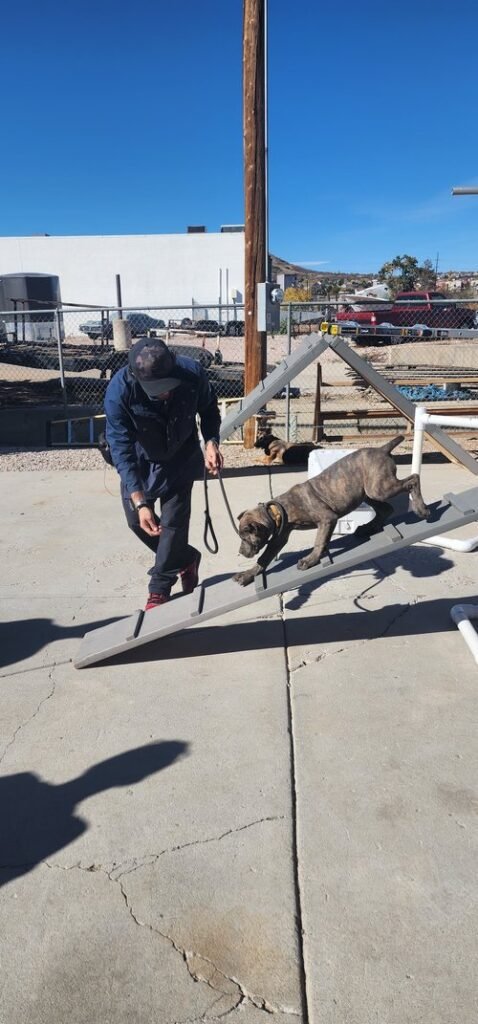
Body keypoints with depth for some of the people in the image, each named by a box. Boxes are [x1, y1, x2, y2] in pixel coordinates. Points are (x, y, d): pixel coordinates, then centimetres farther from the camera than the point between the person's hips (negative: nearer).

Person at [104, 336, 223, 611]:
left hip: (181, 459, 0)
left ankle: (160, 588, 20)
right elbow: (121, 449, -31)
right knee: (137, 520, 7)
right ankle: (187, 559, 33)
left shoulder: (193, 372, -30)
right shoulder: (119, 391, -35)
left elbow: (209, 410, -8)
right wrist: (140, 502, -38)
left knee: (174, 522, -3)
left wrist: (211, 442, -27)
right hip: (140, 462, 1)